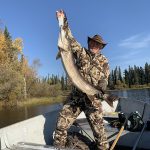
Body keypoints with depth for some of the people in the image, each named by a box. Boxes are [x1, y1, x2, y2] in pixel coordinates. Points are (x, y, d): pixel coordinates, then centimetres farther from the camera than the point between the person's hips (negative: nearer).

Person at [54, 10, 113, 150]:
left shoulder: (104, 62, 9)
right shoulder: (81, 52, 11)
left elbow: (104, 80, 2)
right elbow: (71, 40, 3)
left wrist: (102, 91, -18)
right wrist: (64, 23, -8)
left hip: (93, 98, -1)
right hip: (75, 96, 1)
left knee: (99, 129, 2)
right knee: (61, 124, 0)